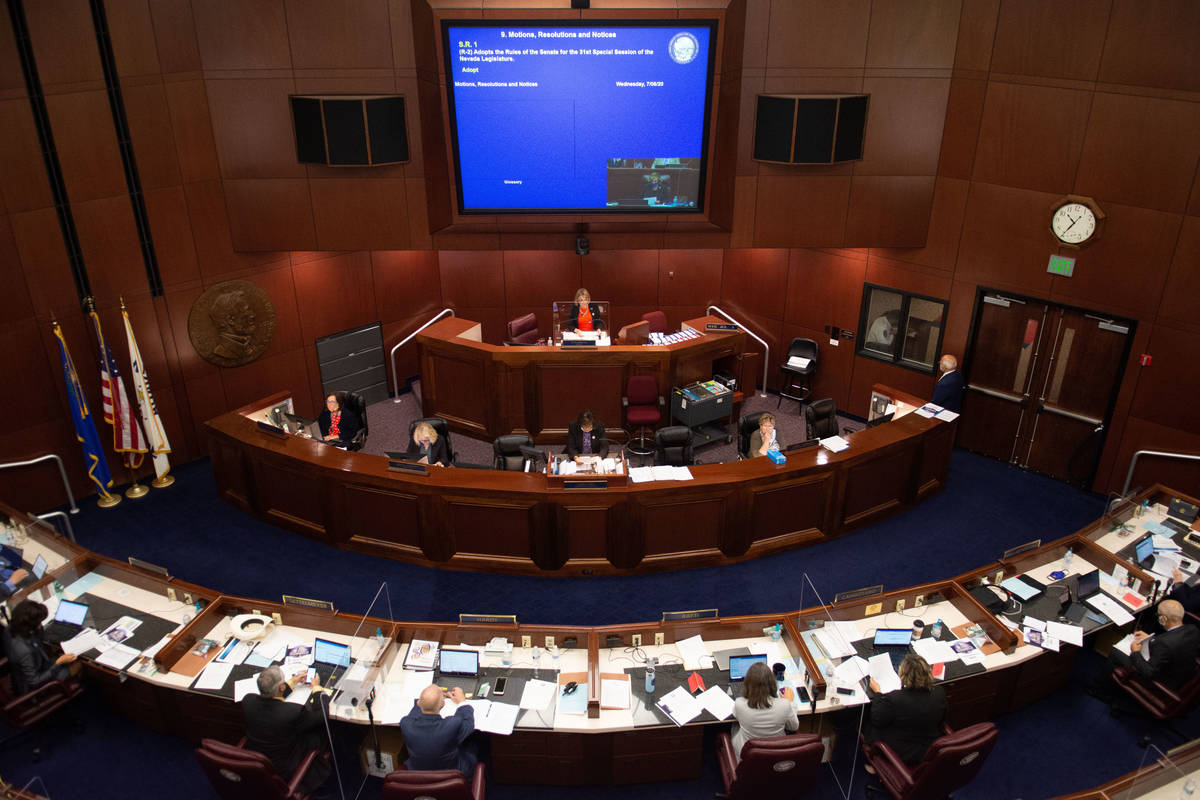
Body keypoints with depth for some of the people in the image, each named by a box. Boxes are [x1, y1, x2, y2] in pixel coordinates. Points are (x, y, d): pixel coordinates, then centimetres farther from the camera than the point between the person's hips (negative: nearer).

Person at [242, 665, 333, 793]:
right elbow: (322, 713, -15)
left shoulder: (248, 700, -19)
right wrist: (317, 687, 0)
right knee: (319, 731, 11)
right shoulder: (293, 712, -35)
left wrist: (292, 682, 14)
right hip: (284, 772, -5)